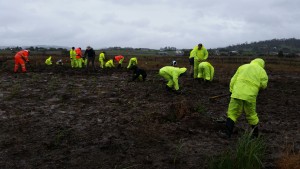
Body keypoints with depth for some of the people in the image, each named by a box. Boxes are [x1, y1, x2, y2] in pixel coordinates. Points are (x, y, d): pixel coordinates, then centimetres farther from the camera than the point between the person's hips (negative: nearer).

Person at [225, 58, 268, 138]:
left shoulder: (242, 67, 18)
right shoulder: (262, 71, 13)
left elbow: (233, 80, 11)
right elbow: (263, 84, 1)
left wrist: (232, 90, 18)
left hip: (237, 93, 0)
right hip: (250, 96, 0)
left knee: (232, 114, 6)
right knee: (251, 114, 18)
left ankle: (228, 133, -6)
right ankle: (255, 133, 30)